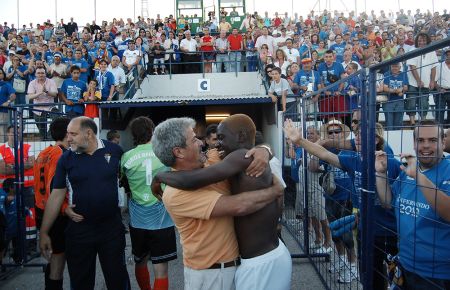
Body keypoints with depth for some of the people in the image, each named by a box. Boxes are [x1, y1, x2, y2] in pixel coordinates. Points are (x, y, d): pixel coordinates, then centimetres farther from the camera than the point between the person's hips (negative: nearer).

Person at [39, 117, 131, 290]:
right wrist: (44, 232, -1)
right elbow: (56, 195, -1)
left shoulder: (114, 150, -6)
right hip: (79, 230, 1)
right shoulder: (66, 158, -3)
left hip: (112, 227, -1)